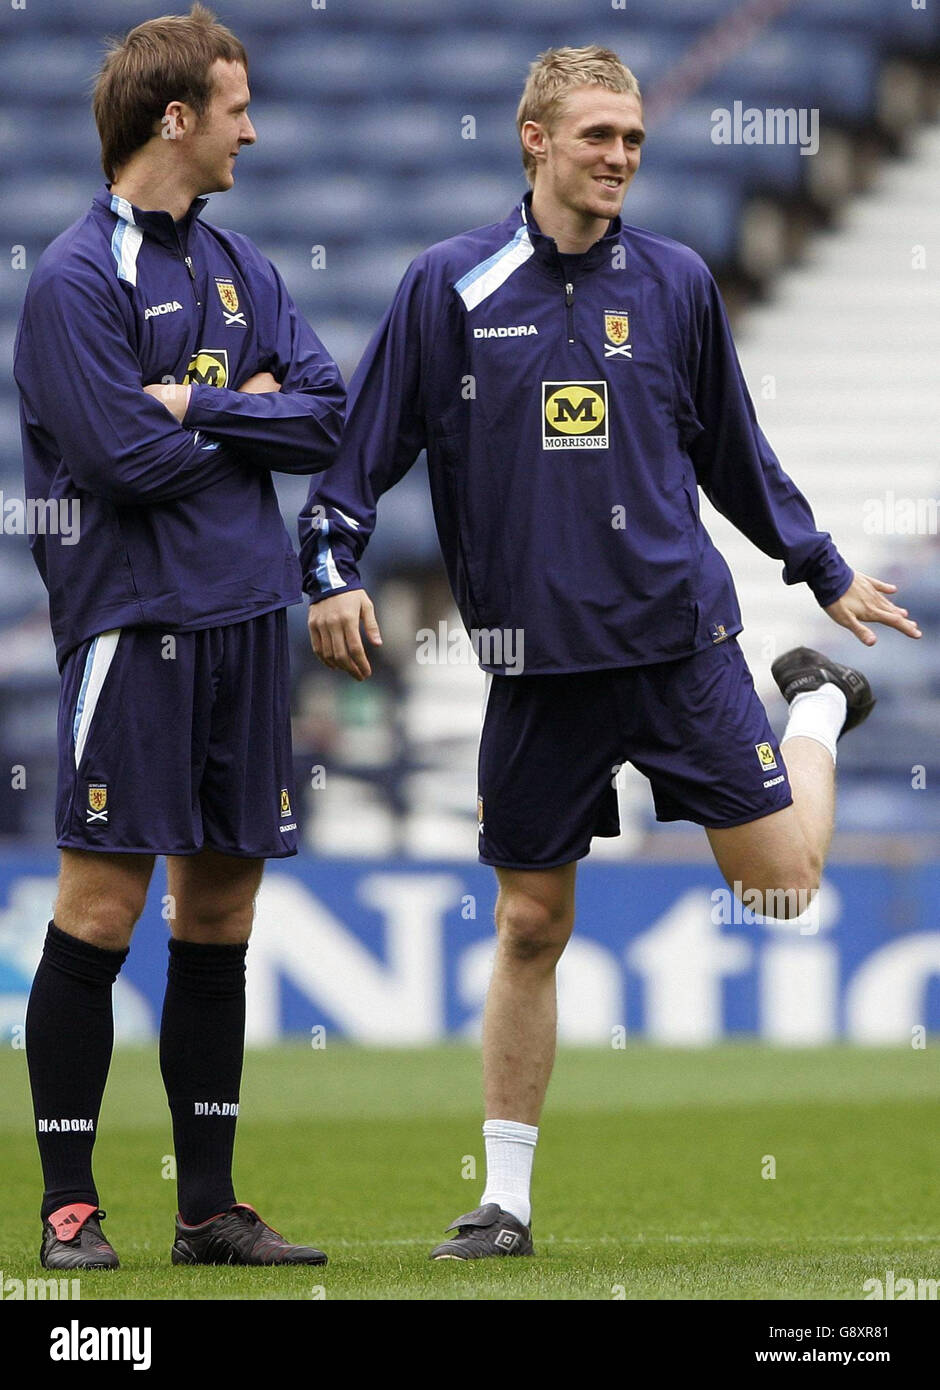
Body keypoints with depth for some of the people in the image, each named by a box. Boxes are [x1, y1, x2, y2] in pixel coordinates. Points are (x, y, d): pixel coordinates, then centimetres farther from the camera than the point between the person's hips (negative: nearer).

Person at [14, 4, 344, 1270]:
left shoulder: (236, 264, 14)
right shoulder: (75, 280, -9)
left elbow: (328, 417, 7)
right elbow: (128, 457, -17)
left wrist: (197, 407, -7)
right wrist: (248, 409, -2)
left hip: (245, 618, 7)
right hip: (134, 621, -7)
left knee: (221, 914, 9)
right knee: (101, 910, -5)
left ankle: (210, 1206, 14)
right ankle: (69, 1204, 1)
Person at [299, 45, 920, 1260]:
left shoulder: (676, 283, 5)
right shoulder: (449, 286, 0)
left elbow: (732, 452, 17)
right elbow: (362, 444, 4)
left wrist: (828, 574, 20)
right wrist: (333, 569, -10)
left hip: (680, 635, 1)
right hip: (536, 659, -1)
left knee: (783, 886, -2)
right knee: (528, 926, 4)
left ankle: (819, 707, 30)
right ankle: (505, 1197, 15)